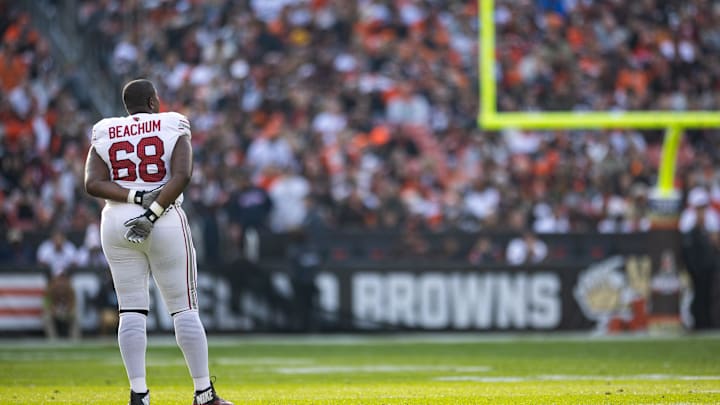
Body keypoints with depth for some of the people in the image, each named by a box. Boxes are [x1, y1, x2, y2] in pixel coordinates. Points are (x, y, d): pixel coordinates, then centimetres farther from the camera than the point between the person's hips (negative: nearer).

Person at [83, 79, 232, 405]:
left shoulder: (105, 135, 7)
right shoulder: (172, 127, 0)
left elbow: (93, 183, -7)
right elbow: (182, 175, -15)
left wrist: (136, 198, -12)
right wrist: (152, 214, -17)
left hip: (117, 222, 2)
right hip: (166, 223, -2)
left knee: (131, 311, 4)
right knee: (184, 308, 3)